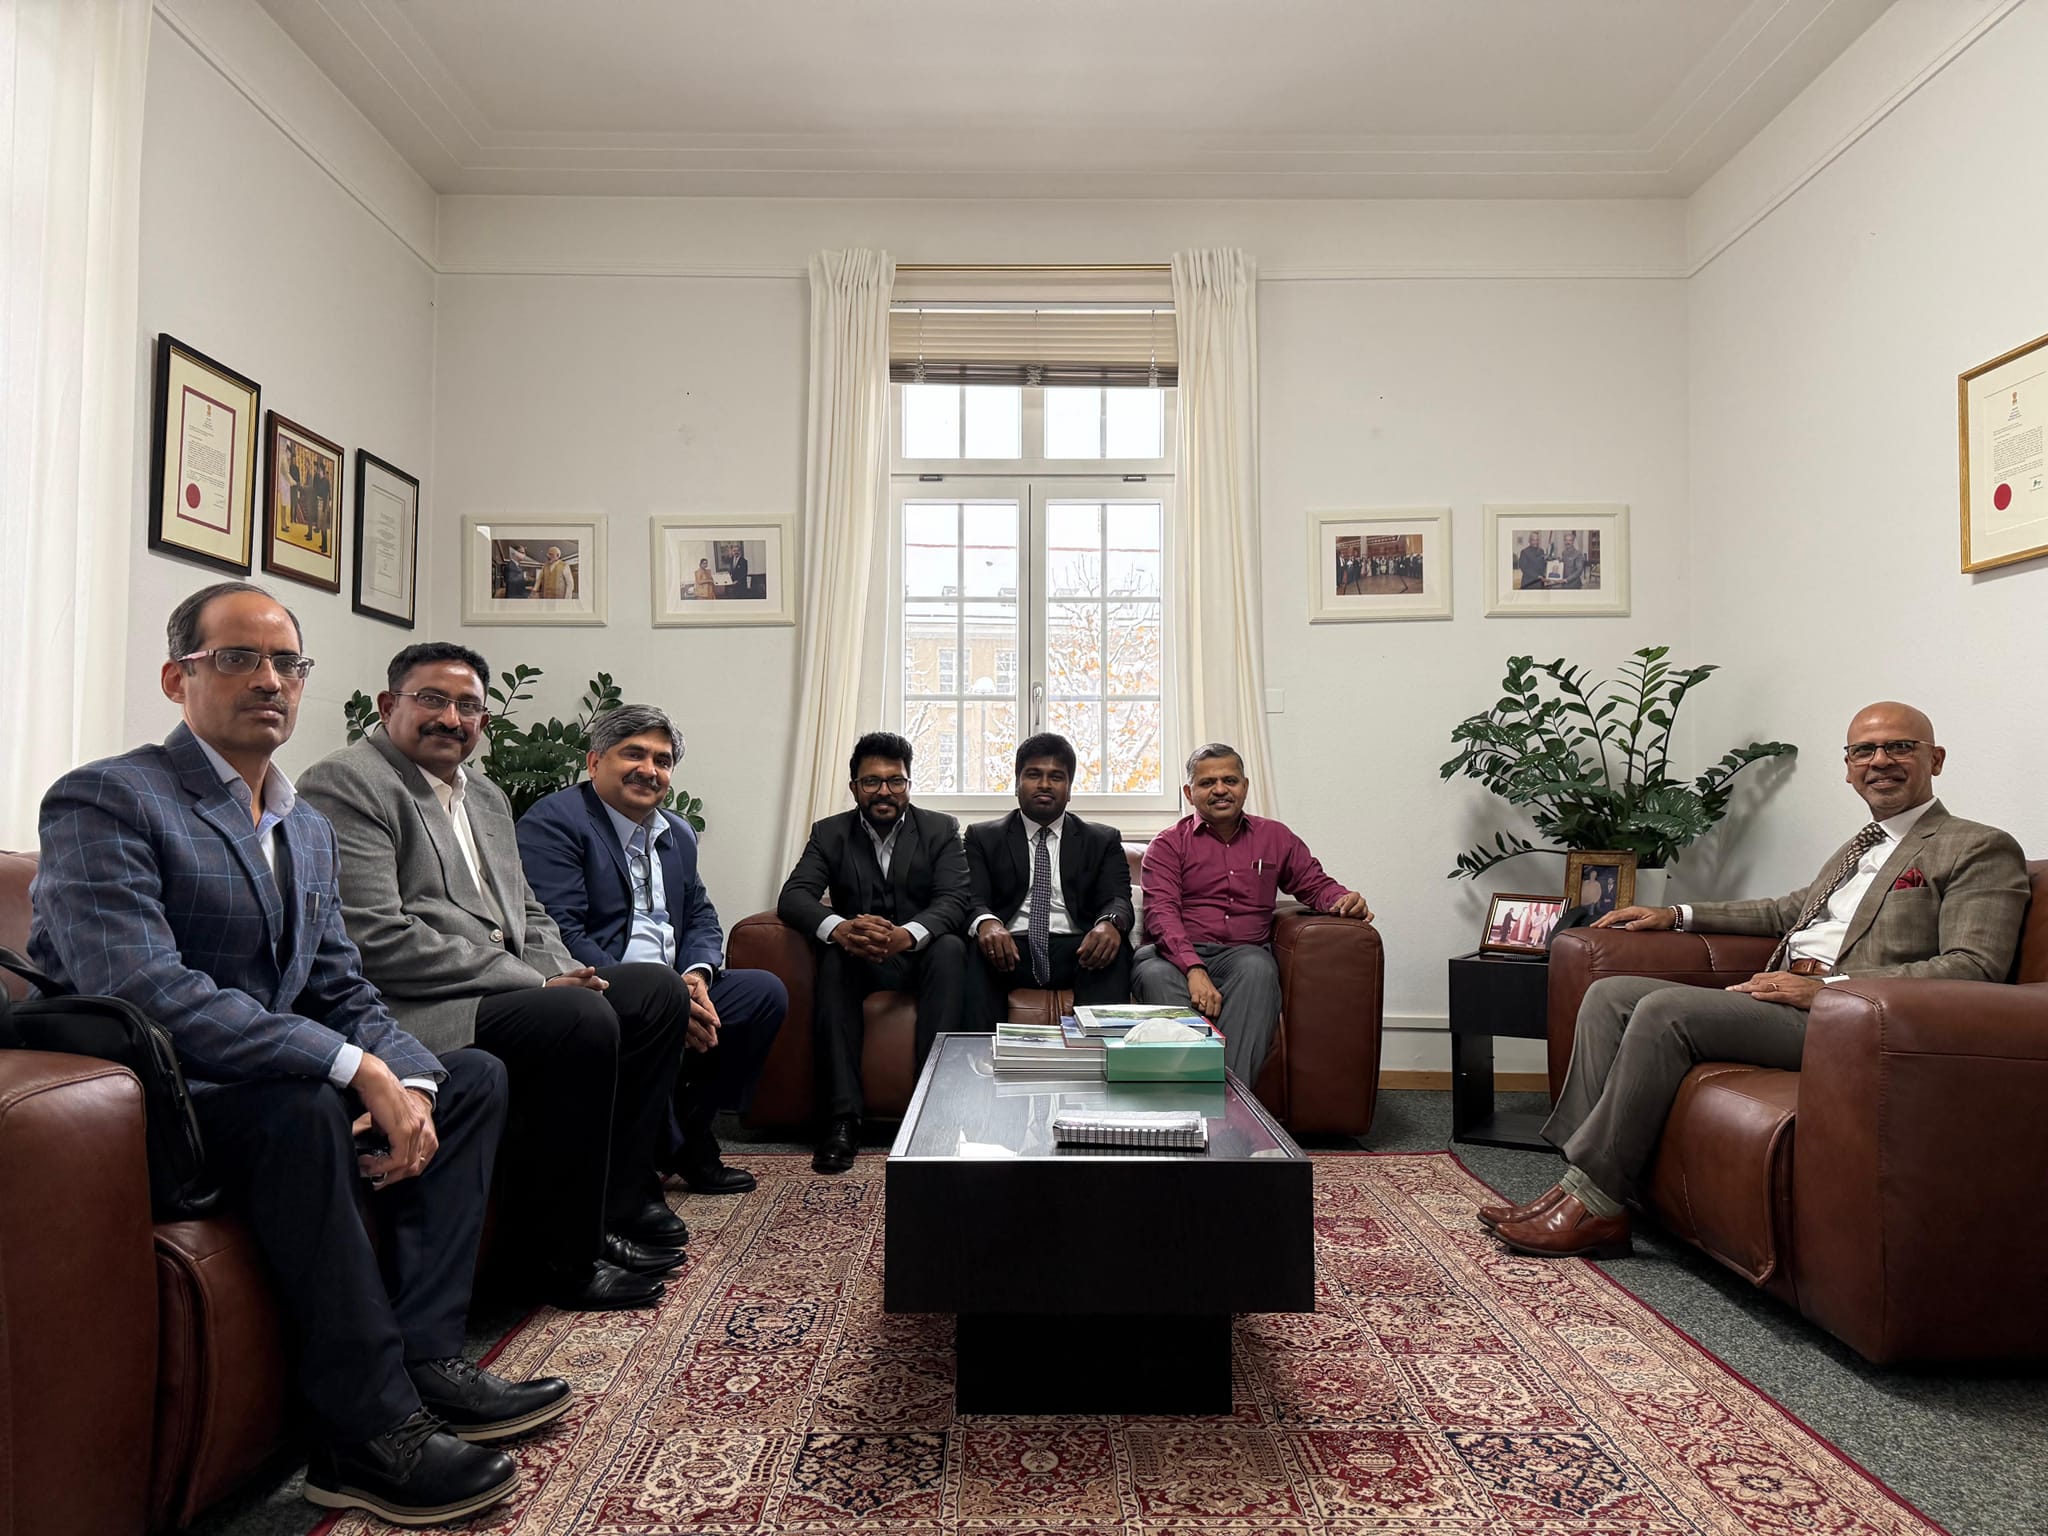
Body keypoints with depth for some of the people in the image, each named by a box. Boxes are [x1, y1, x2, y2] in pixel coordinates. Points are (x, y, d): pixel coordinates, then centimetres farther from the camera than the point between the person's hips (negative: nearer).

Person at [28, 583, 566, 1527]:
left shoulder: (308, 829, 13)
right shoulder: (105, 801, -13)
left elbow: (343, 992, 8)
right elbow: (143, 992, -27)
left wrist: (405, 1085, -14)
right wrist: (358, 1070, -30)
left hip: (274, 1090, 9)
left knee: (472, 1077, 1)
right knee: (302, 1111, -34)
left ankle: (425, 1356, -8)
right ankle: (371, 1429, -23)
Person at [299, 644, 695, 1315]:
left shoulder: (487, 796, 19)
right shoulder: (343, 783, -10)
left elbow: (527, 915, 23)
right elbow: (375, 940, -20)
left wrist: (563, 975, -1)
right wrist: (534, 982, -18)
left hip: (508, 985, 10)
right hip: (413, 1007, -10)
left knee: (659, 991, 5)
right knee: (581, 1020, -29)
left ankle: (619, 1202, 10)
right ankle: (563, 1258, -13)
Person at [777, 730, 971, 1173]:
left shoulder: (941, 830, 2)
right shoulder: (829, 833, 5)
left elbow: (954, 901, -13)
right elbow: (793, 896, -10)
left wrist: (908, 934, -36)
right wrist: (839, 928, -34)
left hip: (921, 955, 0)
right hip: (860, 961, 1)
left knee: (950, 949, -33)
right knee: (834, 956, -32)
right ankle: (842, 1119, -35)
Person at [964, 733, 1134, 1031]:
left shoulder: (1103, 841, 18)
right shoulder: (983, 837, 16)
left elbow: (1118, 899, 4)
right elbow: (973, 899, 2)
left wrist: (1110, 924, -23)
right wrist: (987, 924, -25)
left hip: (1076, 951, 1)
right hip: (1009, 949, 0)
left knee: (1115, 948, -31)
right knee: (976, 950, -32)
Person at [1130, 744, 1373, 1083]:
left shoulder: (1274, 837, 21)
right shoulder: (1169, 844, 10)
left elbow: (1314, 884, 24)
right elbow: (1161, 911, -4)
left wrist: (1346, 900, -3)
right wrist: (1194, 969, -22)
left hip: (1245, 953, 2)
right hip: (1179, 954, -1)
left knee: (1257, 968, -35)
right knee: (1154, 974, -37)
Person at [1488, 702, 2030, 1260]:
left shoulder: (1981, 850, 1)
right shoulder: (1858, 847, 28)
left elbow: (1974, 968, -12)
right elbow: (1788, 910, 41)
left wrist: (1829, 985, -20)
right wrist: (1678, 914, 30)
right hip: (1779, 999, 9)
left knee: (1664, 1011, -28)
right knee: (1609, 995, -7)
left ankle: (1596, 1203, -21)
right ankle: (1578, 1180, -15)